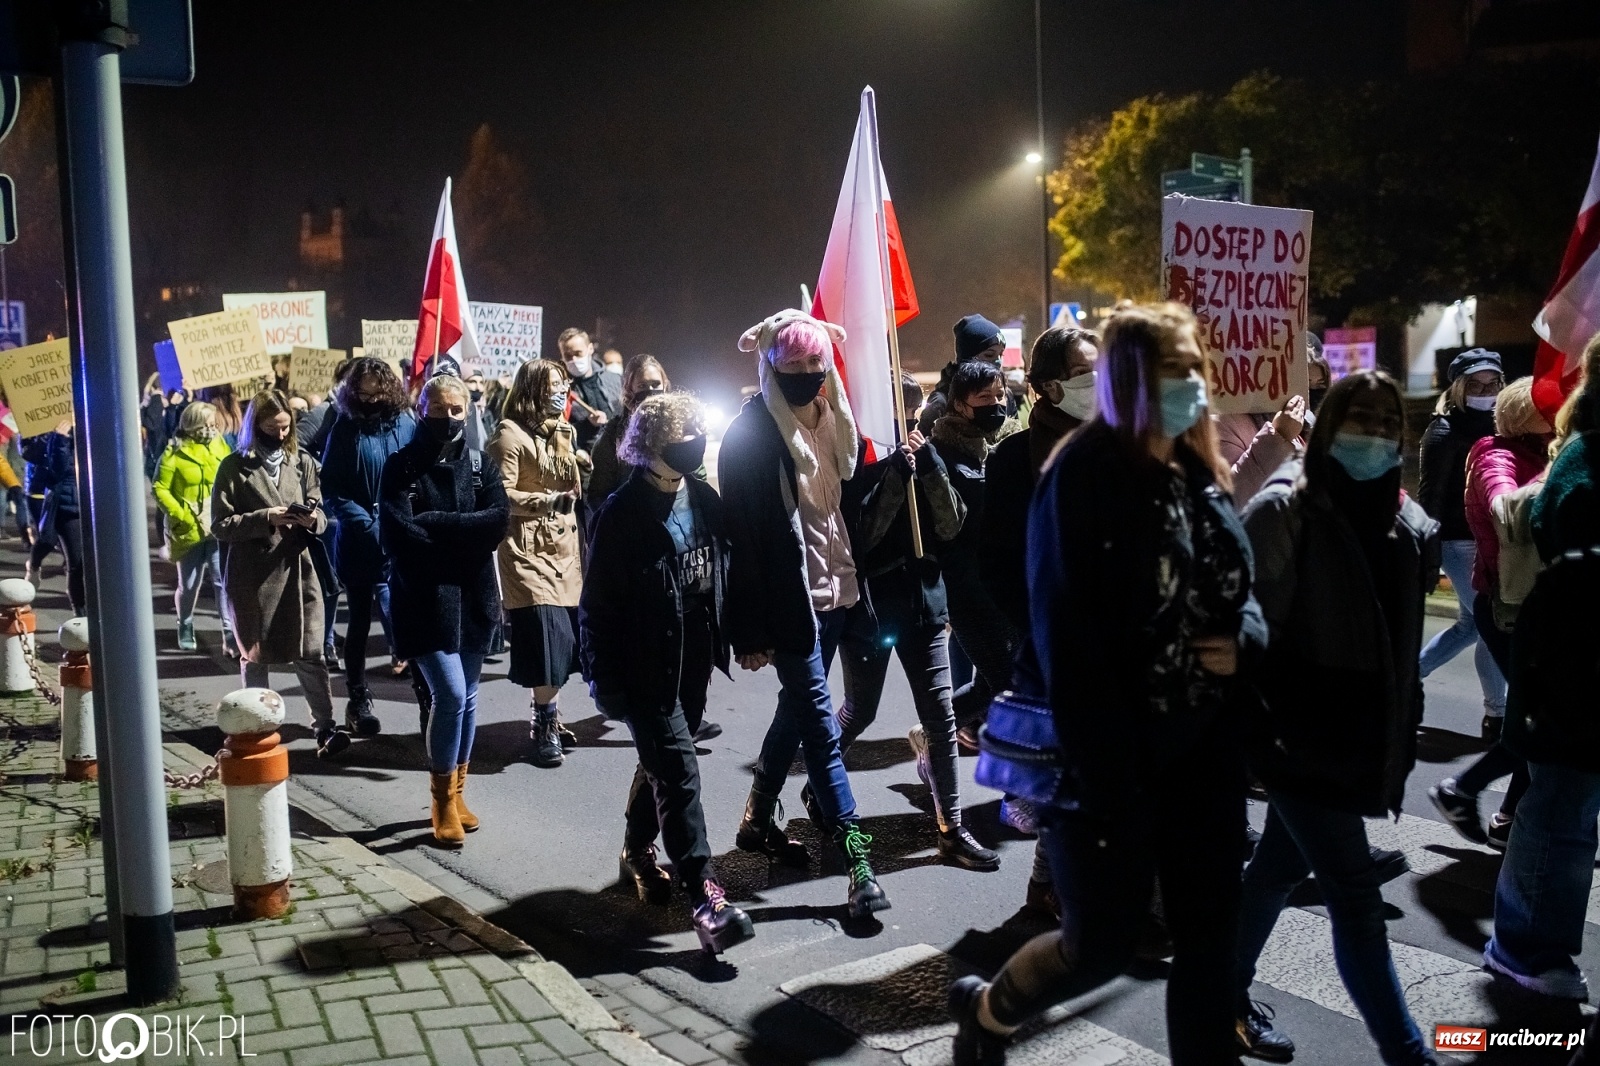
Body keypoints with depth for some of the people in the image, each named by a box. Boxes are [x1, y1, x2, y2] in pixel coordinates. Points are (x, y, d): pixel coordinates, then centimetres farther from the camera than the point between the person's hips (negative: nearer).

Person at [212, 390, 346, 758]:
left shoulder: (303, 463, 9)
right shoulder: (235, 467, 0)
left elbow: (321, 517, 11)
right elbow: (220, 525, -6)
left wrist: (313, 519, -12)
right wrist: (265, 518, -19)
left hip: (297, 570, 2)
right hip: (252, 576, -2)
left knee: (310, 652, -3)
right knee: (256, 655, 9)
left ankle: (325, 727, 2)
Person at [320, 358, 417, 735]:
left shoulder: (406, 423, 1)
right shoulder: (345, 429, -2)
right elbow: (332, 490, -4)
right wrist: (367, 523, -16)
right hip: (358, 541, 0)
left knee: (391, 603, -16)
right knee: (359, 619, 9)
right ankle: (358, 700, 19)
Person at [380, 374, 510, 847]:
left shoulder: (479, 465, 6)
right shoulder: (401, 466, -2)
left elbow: (498, 521, -9)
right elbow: (396, 534, -15)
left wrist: (436, 523, -16)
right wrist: (463, 539, -13)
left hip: (474, 596, 4)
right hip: (424, 599, -4)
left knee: (466, 698, 10)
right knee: (450, 695, -11)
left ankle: (455, 794, 25)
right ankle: (442, 801, 6)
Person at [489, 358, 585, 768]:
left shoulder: (562, 432, 17)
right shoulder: (511, 434, -8)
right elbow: (501, 495, -16)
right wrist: (550, 501, -21)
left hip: (563, 551, 7)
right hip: (530, 553, -7)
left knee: (562, 643, 5)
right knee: (547, 641, -12)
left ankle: (547, 719, 20)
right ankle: (544, 726, 0)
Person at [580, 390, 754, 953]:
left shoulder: (704, 501, 3)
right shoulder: (623, 512, -14)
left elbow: (723, 571, 12)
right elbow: (598, 601, -12)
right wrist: (605, 679, -13)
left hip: (694, 659, 6)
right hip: (645, 666, -6)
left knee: (661, 761, 19)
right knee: (679, 770, -10)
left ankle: (638, 852, 39)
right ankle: (705, 894, -9)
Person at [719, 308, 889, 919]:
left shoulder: (832, 420, 8)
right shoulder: (751, 433, -13)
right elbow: (743, 534, -15)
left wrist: (854, 582, 9)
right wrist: (752, 630, -17)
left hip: (832, 591, 7)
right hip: (788, 600, -7)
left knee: (799, 708, 17)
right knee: (820, 727, -4)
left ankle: (759, 820, 34)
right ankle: (859, 862, 1)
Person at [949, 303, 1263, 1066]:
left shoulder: (1198, 473, 10)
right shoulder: (1084, 474, -14)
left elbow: (1238, 590, 19)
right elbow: (1066, 634, -19)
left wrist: (1243, 639, -5)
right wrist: (1103, 769, -22)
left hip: (1200, 745, 7)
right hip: (1110, 750, -7)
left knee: (1209, 935, 11)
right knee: (1105, 938, 3)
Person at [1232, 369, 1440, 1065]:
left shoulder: (1408, 524, 8)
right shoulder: (1285, 509, -12)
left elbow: (1403, 636, 16)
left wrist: (1405, 726, 14)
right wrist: (1259, 719, -17)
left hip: (1363, 736, 7)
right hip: (1300, 736, -7)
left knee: (1281, 865, 18)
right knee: (1354, 891, -3)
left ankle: (1229, 993, 35)